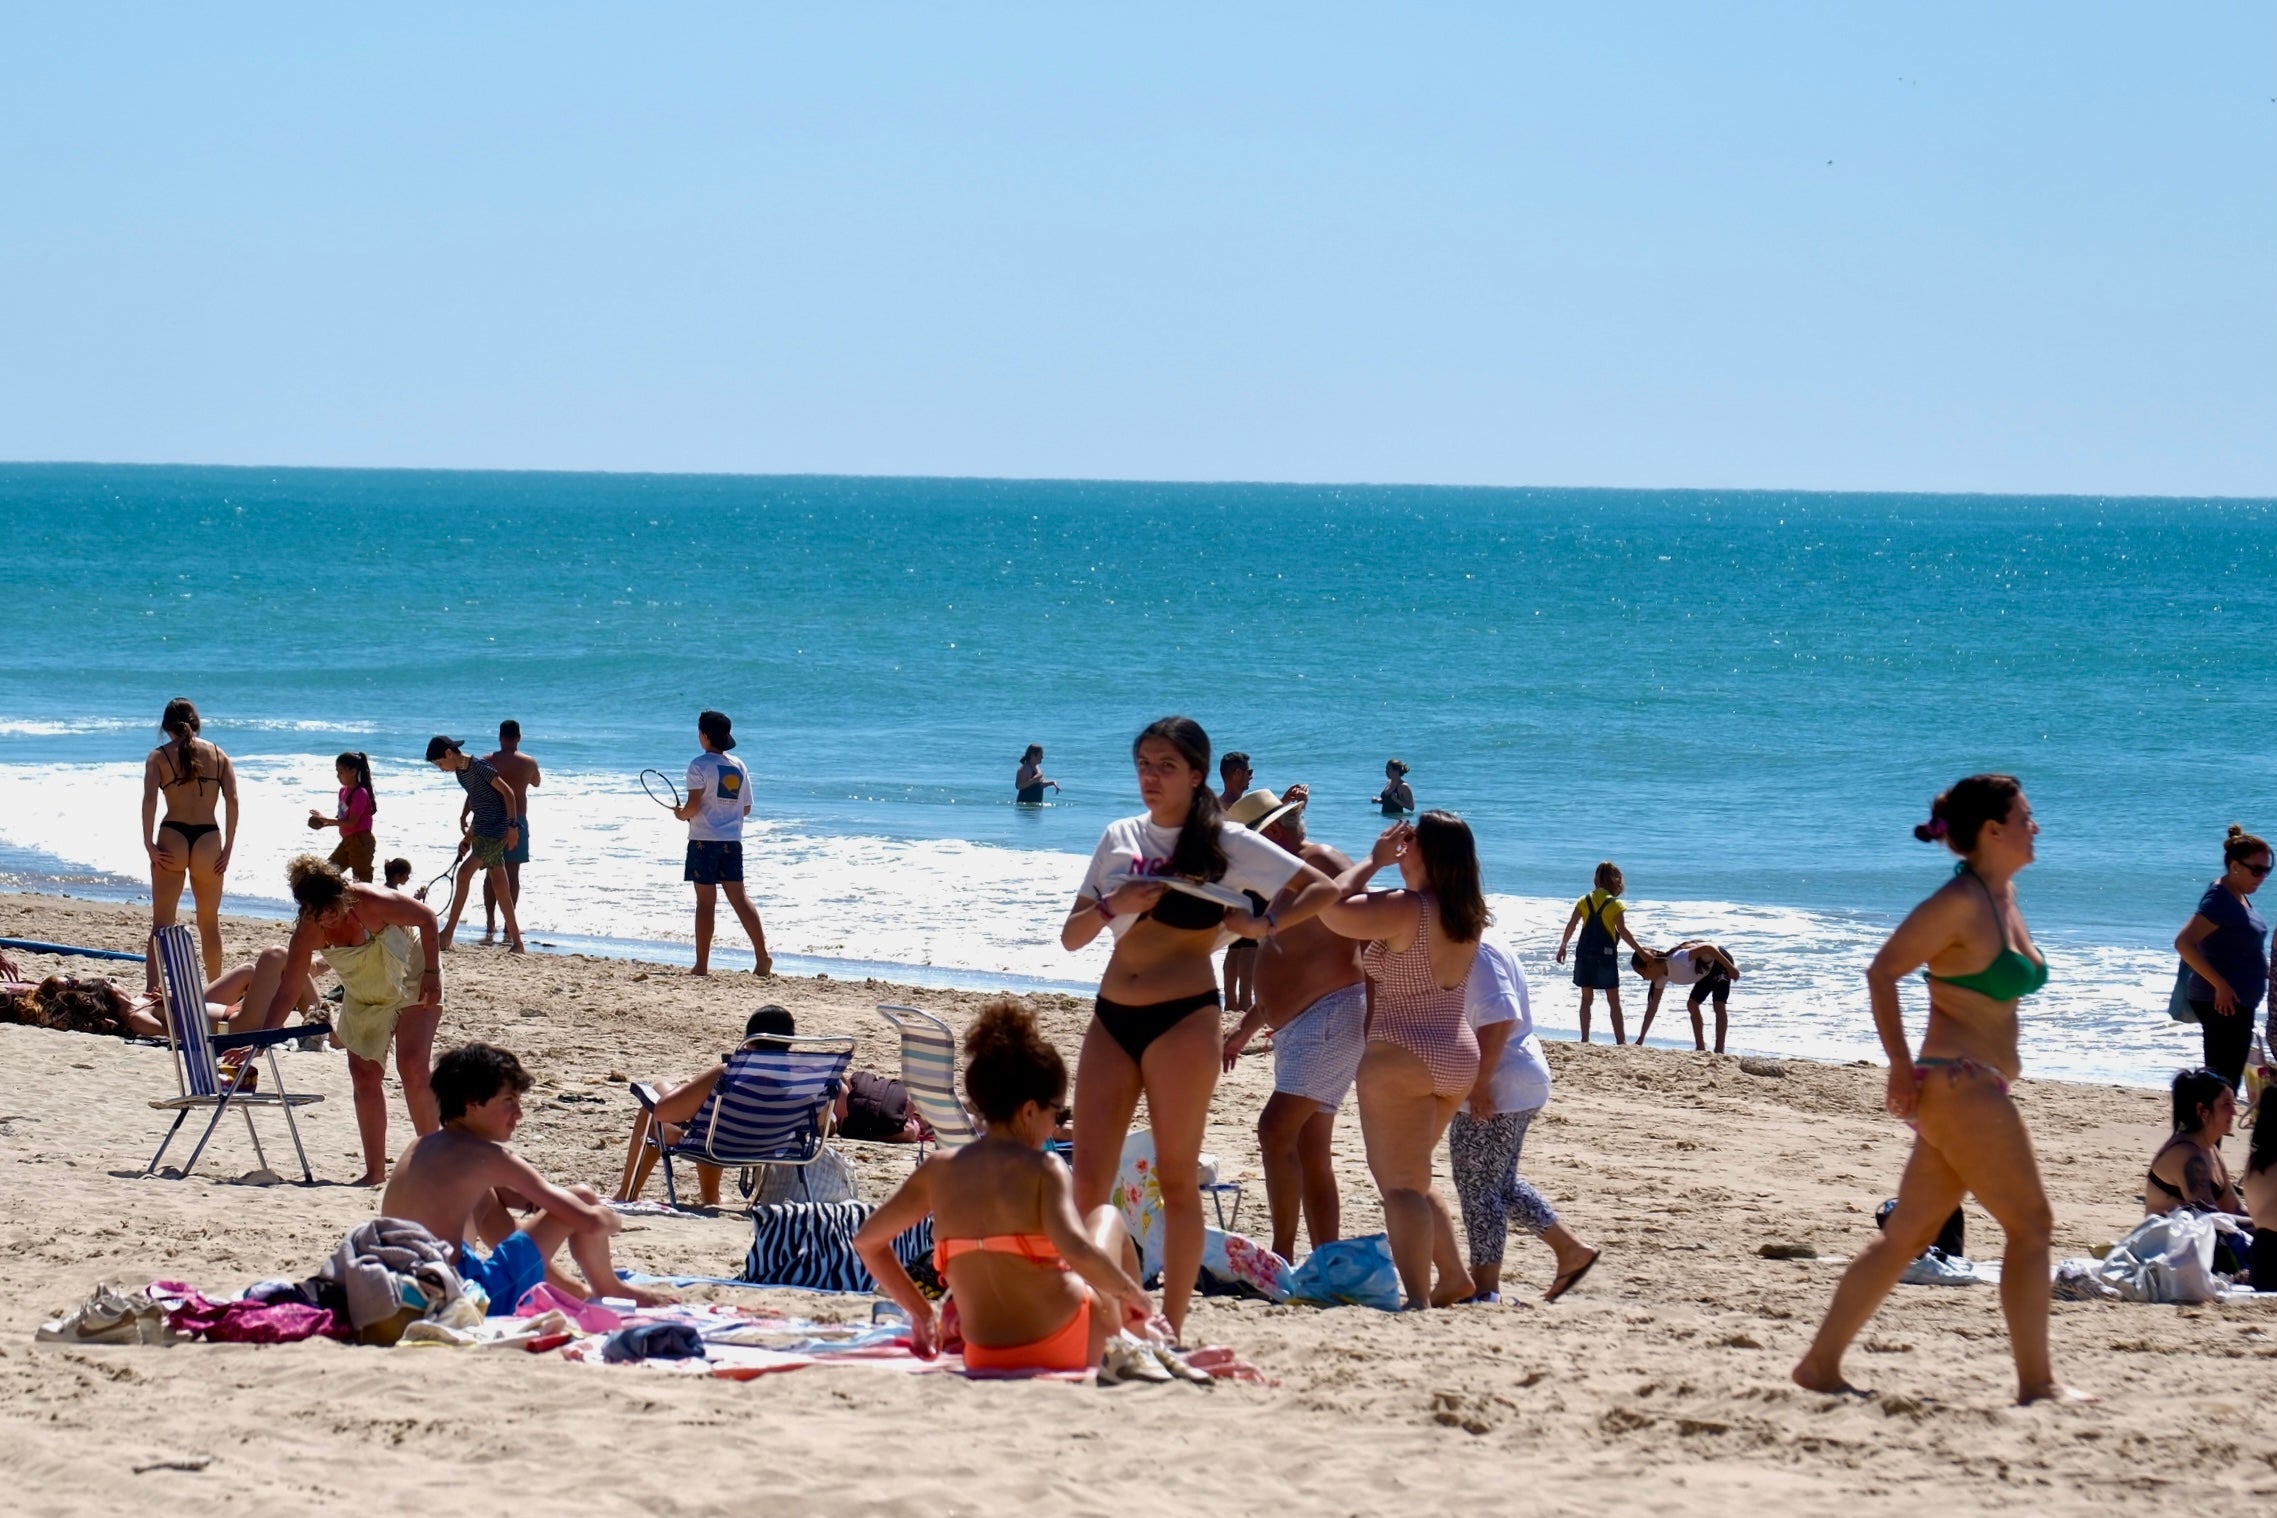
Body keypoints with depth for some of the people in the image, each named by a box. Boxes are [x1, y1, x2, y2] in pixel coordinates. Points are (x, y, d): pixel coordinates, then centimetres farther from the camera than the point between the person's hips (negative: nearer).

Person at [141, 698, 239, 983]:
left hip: (172, 840, -2)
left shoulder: (159, 756, 3)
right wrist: (227, 848, 1)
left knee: (162, 923, 1)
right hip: (209, 840, 2)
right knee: (209, 922, 17)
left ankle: (152, 990, -9)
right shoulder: (218, 756, 9)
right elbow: (232, 801, -1)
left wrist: (149, 845, -9)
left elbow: (149, 800, -11)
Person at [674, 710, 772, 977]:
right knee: (739, 897, 5)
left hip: (704, 839, -5)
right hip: (732, 841, 5)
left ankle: (702, 964, 1)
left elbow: (694, 804, -16)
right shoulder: (739, 766, 9)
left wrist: (681, 814, 5)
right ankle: (762, 954, -7)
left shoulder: (699, 765, -9)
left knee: (706, 901, -2)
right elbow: (746, 808, 12)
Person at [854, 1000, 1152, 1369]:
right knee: (1106, 1215, 26)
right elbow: (1077, 1251, -30)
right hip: (1064, 1349, -5)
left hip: (984, 1359, 5)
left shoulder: (939, 1170, -1)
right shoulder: (1043, 1169, -15)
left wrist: (920, 1311, 18)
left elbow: (866, 1241, 9)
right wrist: (1133, 1294, -13)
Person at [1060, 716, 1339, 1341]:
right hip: (1111, 1017, 5)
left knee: (1177, 1177, -1)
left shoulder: (1225, 843, 0)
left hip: (1183, 1018, -5)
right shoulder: (1119, 838, 13)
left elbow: (1321, 888, 1)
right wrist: (1112, 907, -7)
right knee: (1088, 1177, -2)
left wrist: (1264, 923, -11)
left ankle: (1172, 1322, 3)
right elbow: (1072, 937, 11)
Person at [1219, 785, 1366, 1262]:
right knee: (1311, 1154, 8)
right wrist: (1247, 1028, 35)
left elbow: (1369, 946, -18)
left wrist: (1374, 1022, -25)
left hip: (1331, 1016, -11)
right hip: (1293, 1026, 11)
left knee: (1276, 1129, -18)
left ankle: (1282, 1255, -18)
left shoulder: (1326, 867, -10)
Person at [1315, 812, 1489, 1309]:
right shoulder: (1467, 916, 7)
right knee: (1413, 1178, 24)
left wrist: (1373, 861, -8)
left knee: (1401, 1184, -8)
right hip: (1459, 1058, 9)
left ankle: (1417, 1299, -18)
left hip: (1403, 1058, -8)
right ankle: (1452, 1277, 23)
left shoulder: (1406, 909, -18)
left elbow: (1333, 909, -20)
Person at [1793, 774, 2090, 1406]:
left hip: (1975, 1088, 9)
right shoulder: (1961, 901, -14)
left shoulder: (2004, 895, 13)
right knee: (2030, 1224, -6)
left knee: (1908, 1233, 11)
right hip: (1959, 1086, -9)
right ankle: (2036, 1381, -3)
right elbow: (1882, 972, -16)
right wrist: (1901, 1065, -16)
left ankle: (1821, 1362, 14)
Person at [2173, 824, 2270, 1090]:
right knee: (2223, 1079, -11)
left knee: (2230, 1078, 13)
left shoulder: (2240, 897, 12)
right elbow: (2183, 943, -25)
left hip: (2239, 1003, 10)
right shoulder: (2220, 900, -17)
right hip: (2222, 1002, -10)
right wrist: (2220, 986, -25)